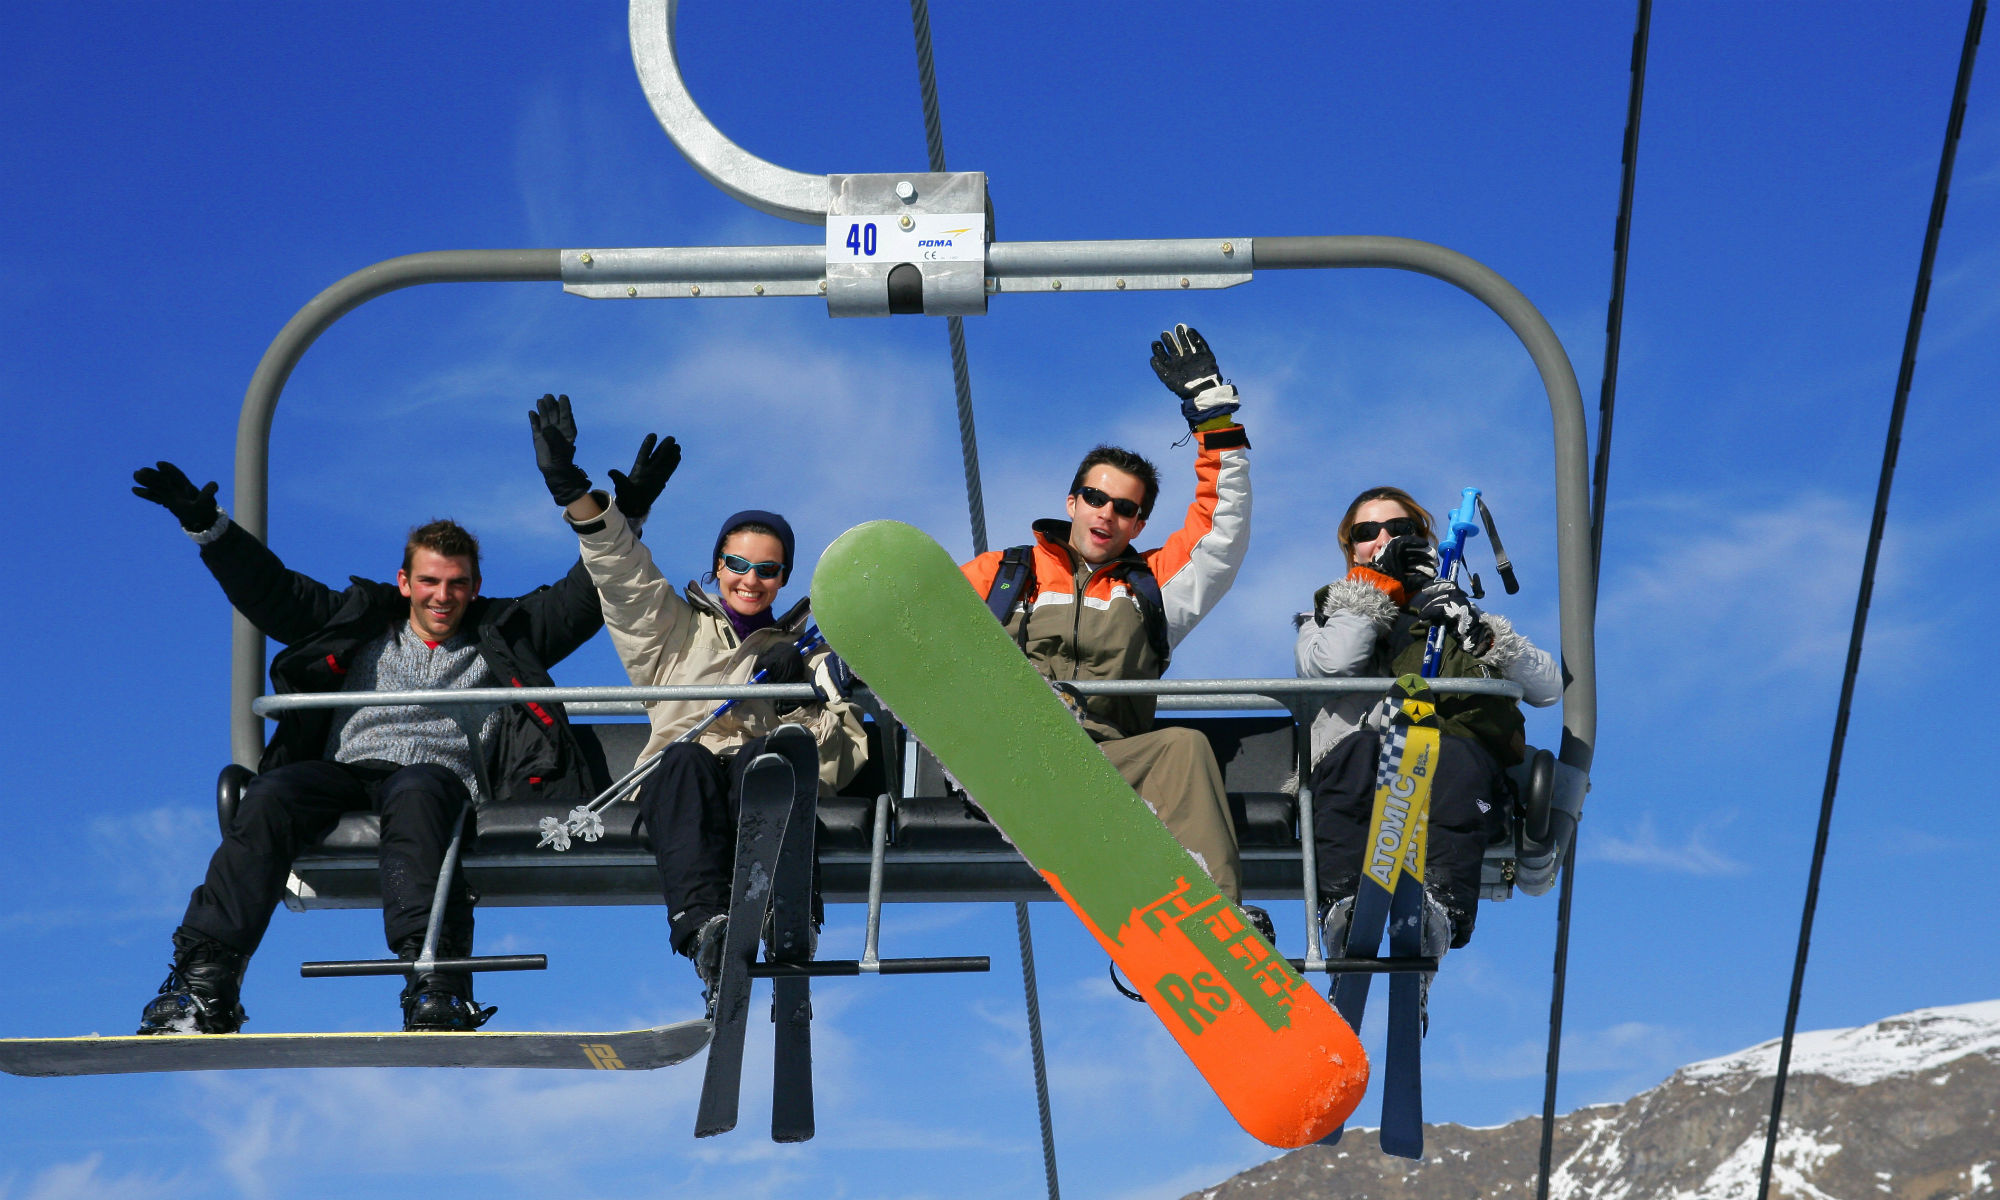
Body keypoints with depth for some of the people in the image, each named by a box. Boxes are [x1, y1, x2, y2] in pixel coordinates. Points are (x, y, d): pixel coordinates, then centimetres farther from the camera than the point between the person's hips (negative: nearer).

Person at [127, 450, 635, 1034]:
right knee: (270, 797, -31)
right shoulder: (359, 622, 27)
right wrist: (206, 525, 13)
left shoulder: (503, 635, 25)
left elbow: (586, 597, 20)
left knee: (416, 793, -39)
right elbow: (271, 591, 24)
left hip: (441, 777, -2)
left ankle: (434, 980, -57)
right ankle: (203, 978, -40)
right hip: (345, 773, 2)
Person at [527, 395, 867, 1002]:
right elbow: (620, 570, 17)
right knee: (688, 757, -37)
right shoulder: (676, 631, 32)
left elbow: (846, 756, 18)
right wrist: (571, 489, 4)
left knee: (763, 756, -37)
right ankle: (703, 921, -58)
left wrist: (804, 701, 0)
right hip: (676, 789, 0)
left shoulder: (806, 652, 31)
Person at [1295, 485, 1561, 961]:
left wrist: (1481, 633, 3)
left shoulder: (1459, 612, 33)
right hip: (1360, 779, 0)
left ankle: (1440, 908, -55)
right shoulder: (1331, 613, 32)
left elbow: (1549, 688, 17)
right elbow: (1328, 664, 4)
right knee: (1359, 749, -37)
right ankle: (1344, 903, -53)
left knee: (1456, 757, -37)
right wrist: (1376, 583, 9)